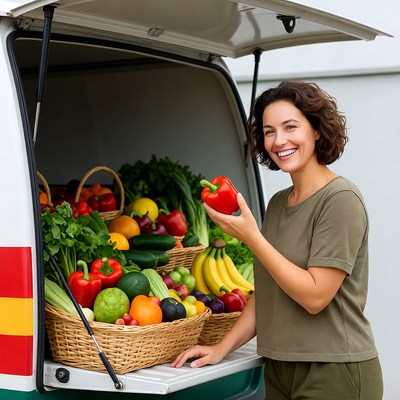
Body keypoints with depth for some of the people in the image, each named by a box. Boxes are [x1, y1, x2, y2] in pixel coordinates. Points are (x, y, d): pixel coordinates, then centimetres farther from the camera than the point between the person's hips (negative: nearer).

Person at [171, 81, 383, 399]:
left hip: (334, 374, -7)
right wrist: (222, 348, 8)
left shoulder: (340, 200, -13)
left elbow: (315, 296, -19)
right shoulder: (278, 203, 10)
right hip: (279, 370, 7)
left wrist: (251, 236, -19)